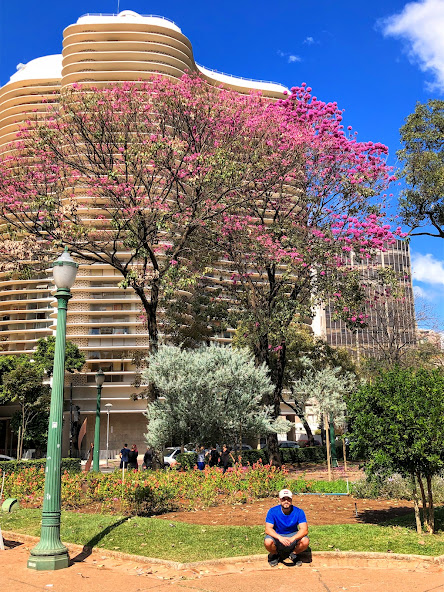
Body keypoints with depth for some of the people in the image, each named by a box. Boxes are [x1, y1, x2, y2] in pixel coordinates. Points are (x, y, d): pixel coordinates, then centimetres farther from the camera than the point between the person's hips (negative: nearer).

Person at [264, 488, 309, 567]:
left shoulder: (299, 512, -15)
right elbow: (268, 529, -24)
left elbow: (304, 530, -23)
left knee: (305, 541, -29)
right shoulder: (272, 511, -17)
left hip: (293, 535, 1)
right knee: (268, 542, -33)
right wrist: (280, 538, -43)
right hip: (277, 535, -1)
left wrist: (292, 538, -41)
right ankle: (274, 555, 4)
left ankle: (294, 554, 4)